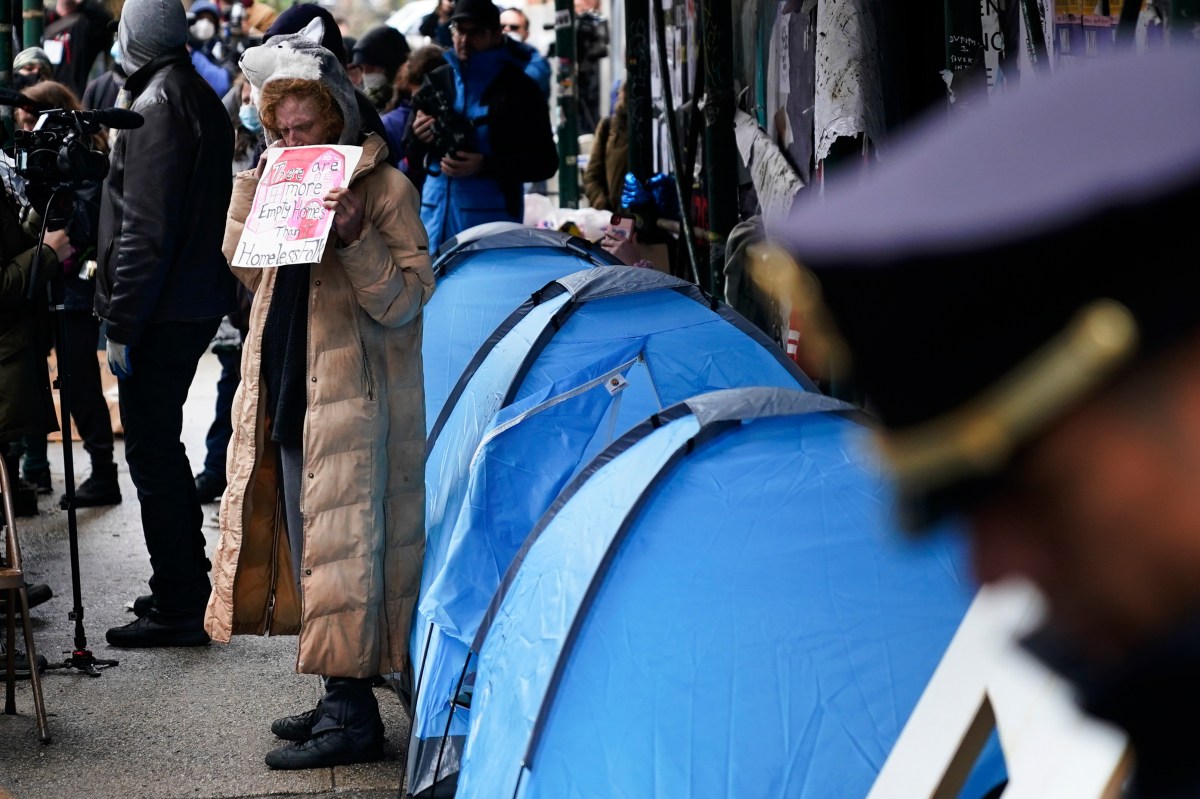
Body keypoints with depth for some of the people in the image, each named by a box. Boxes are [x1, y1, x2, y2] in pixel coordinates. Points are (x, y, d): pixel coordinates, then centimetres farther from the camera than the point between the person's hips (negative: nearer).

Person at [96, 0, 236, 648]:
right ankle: (185, 588, 28)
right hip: (197, 303, 10)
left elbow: (145, 229, -21)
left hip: (161, 314, -10)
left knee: (152, 455, -4)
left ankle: (178, 607, -1)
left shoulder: (157, 108, -16)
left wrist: (121, 322, -17)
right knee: (162, 450, 19)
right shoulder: (202, 100, 13)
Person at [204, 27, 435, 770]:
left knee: (344, 551, -6)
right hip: (289, 396, 8)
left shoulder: (384, 188, -9)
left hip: (352, 401, -8)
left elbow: (405, 300, -14)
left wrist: (355, 239, -27)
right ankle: (340, 699, 23)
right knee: (309, 548, 13)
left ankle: (355, 717, 1)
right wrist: (253, 185, 3)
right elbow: (245, 270, 13)